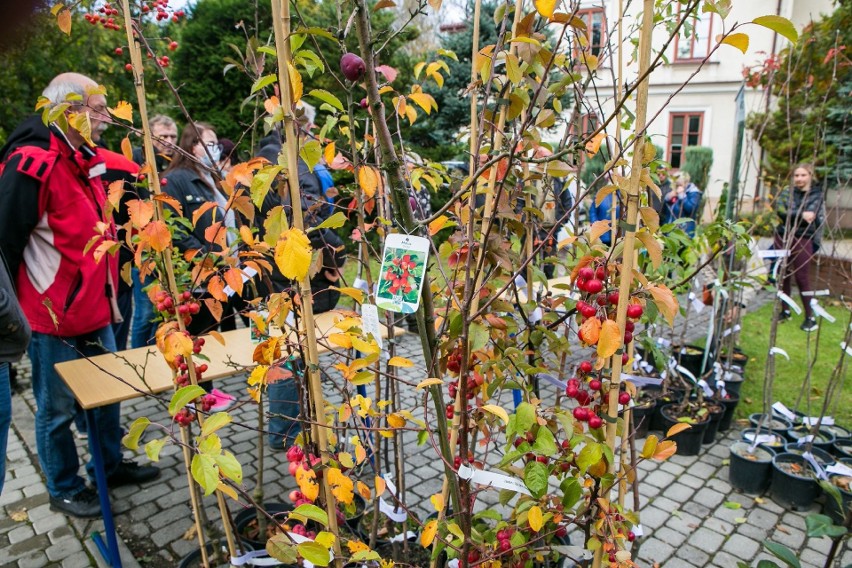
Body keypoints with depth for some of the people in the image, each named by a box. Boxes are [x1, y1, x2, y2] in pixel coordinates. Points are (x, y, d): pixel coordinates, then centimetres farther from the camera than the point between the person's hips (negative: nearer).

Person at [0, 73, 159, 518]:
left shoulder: (86, 160, 10)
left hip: (95, 308, 8)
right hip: (54, 317, -8)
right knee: (58, 409, 10)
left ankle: (111, 465, 39)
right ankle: (64, 490, 29)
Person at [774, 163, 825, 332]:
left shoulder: (818, 195, 3)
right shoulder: (786, 193, 3)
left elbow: (821, 220, 4)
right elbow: (780, 212, -13)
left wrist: (816, 241, -4)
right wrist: (801, 214, -25)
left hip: (804, 240, -2)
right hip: (783, 237, 2)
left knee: (802, 278, -4)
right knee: (784, 275, 8)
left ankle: (810, 316, 5)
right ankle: (785, 310, 22)